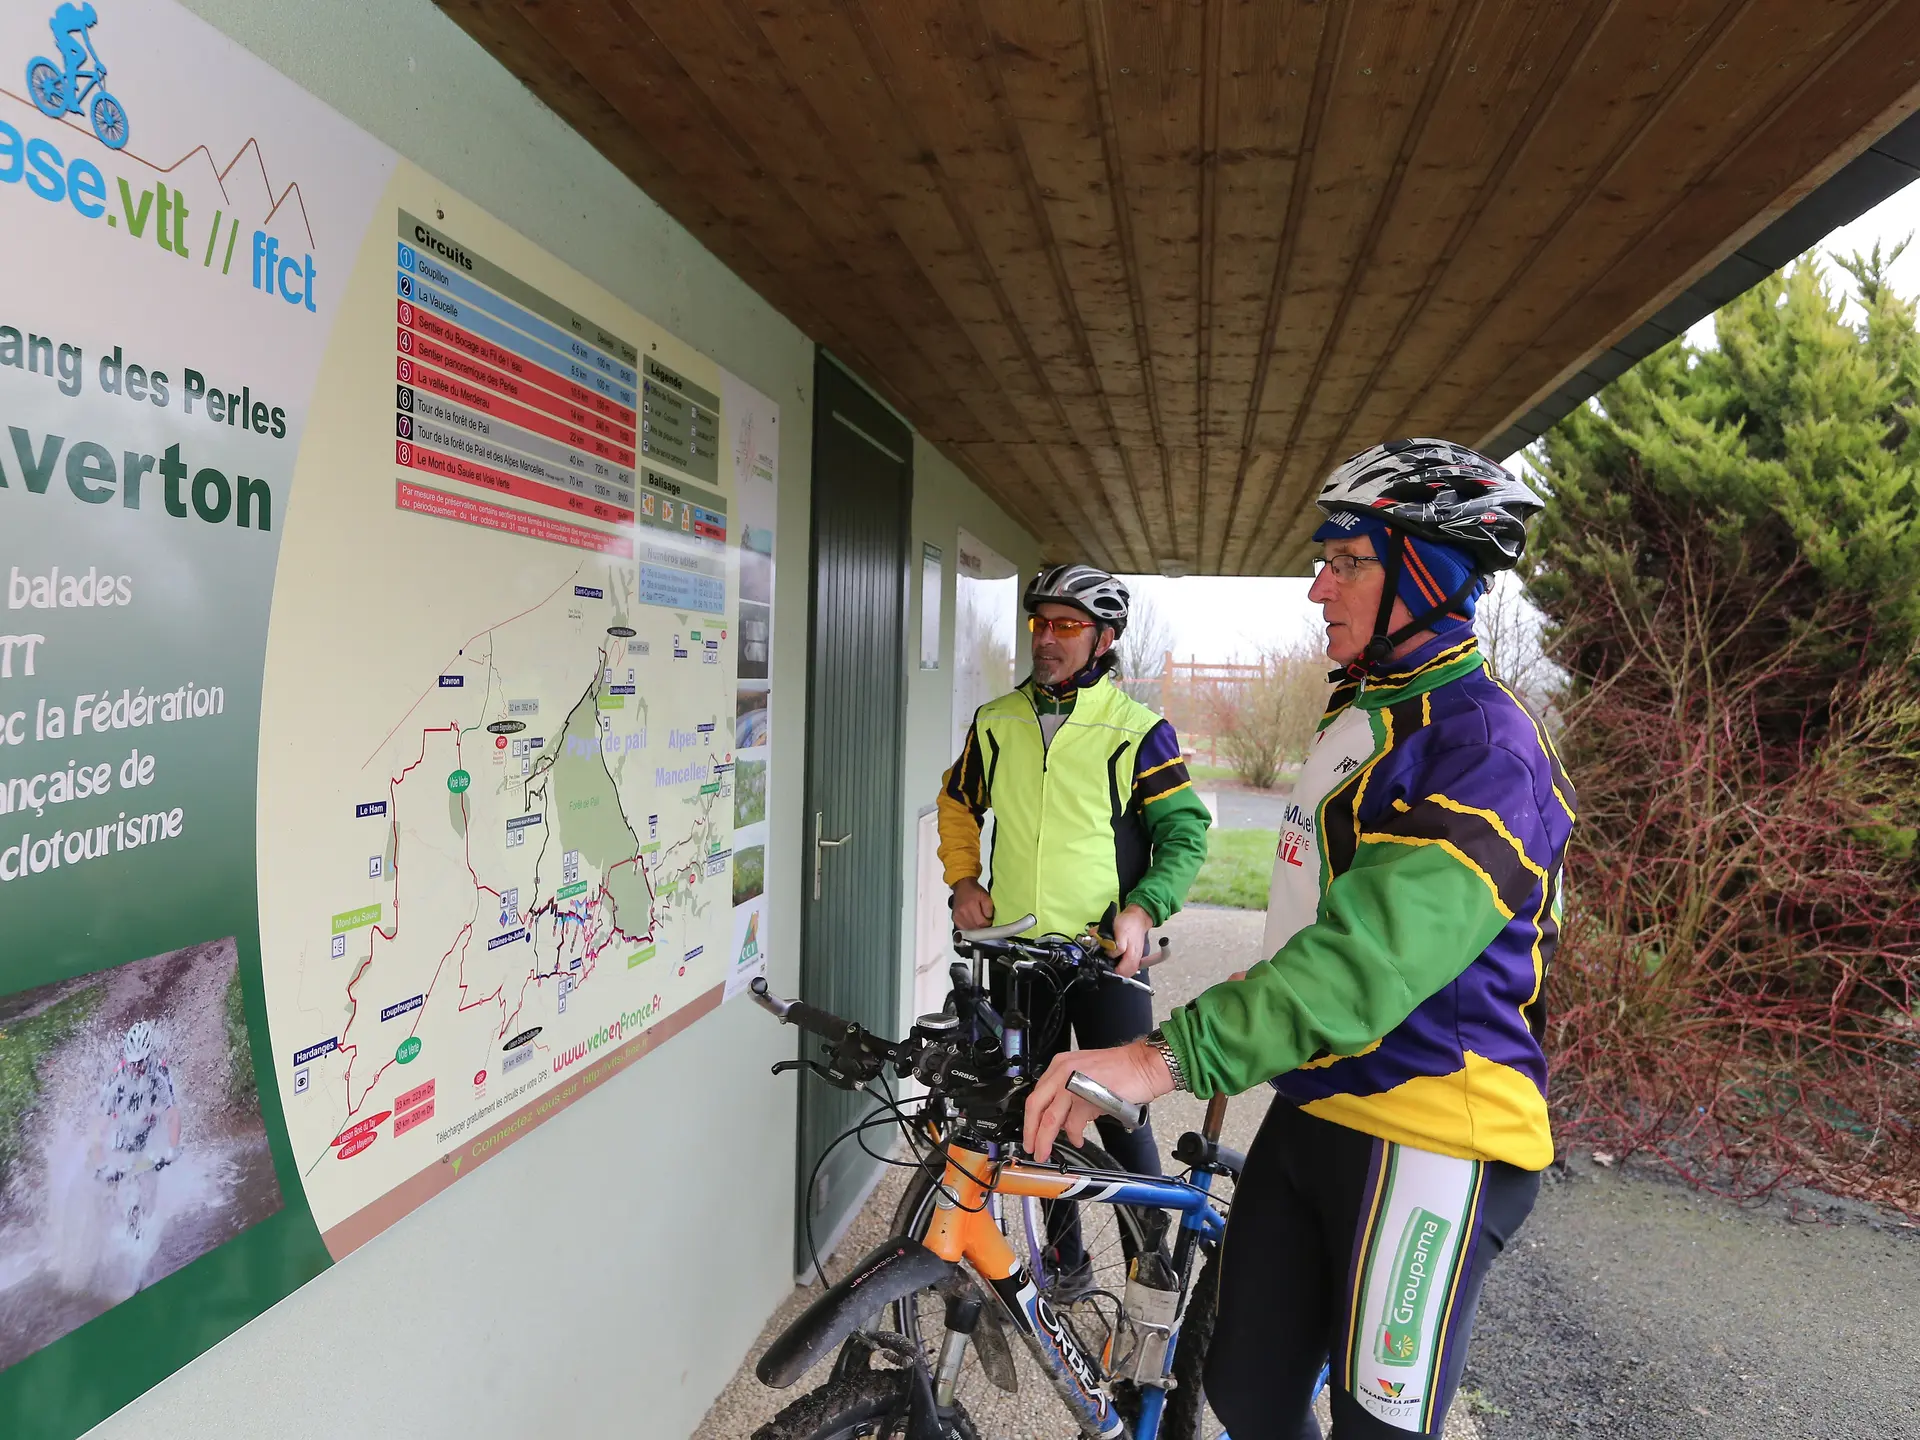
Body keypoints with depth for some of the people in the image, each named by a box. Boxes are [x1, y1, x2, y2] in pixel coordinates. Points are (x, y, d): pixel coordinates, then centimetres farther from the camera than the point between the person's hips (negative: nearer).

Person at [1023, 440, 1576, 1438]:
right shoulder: (1358, 714, 12)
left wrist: (1172, 1055, -39)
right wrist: (1241, 1022, 21)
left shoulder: (1485, 746, -18)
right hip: (1309, 1108, 8)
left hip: (1426, 1143, -8)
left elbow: (1380, 949, -33)